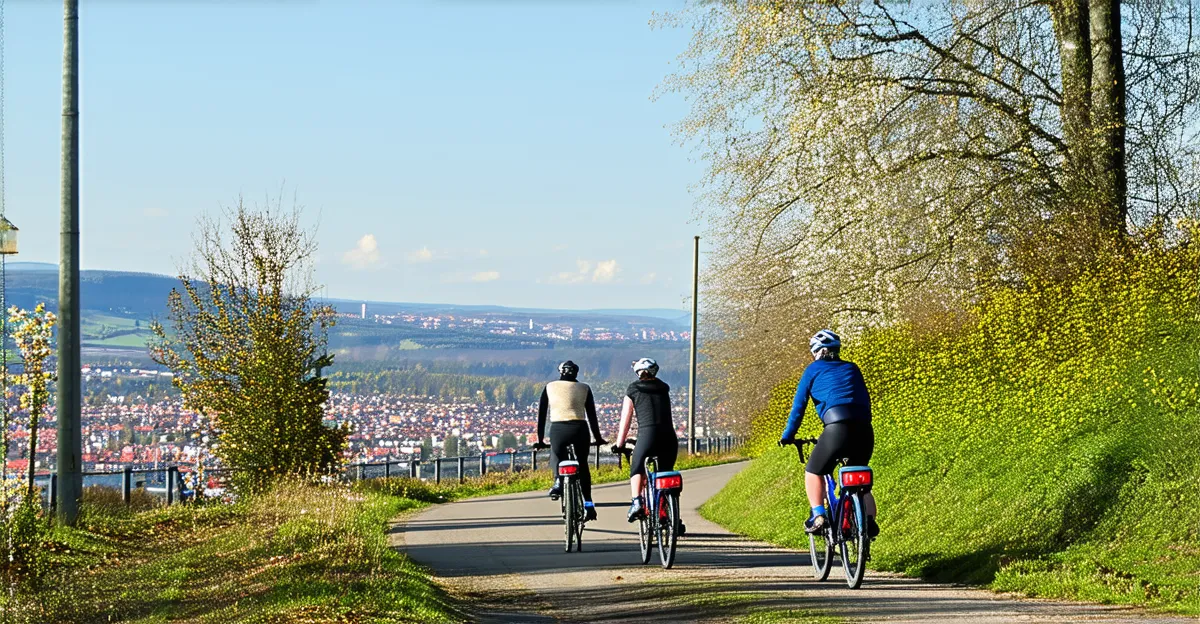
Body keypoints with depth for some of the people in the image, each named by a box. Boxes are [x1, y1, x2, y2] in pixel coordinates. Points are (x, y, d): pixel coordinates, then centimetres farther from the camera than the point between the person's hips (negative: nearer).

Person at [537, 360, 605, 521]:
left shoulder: (550, 387, 15)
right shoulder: (584, 388, 14)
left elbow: (541, 414, 14)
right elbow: (592, 415, 14)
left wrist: (540, 439, 20)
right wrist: (598, 438, 22)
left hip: (558, 429, -1)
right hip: (580, 429, 1)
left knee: (556, 456, 22)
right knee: (582, 465, 16)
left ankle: (558, 481, -10)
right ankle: (588, 504, 11)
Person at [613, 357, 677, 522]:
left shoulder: (633, 390, 12)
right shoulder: (664, 389, 19)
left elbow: (625, 421, 14)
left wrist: (619, 444, 21)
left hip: (647, 435, -3)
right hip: (669, 437, 3)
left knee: (636, 469, 15)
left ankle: (636, 502, -7)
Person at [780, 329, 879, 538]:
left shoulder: (814, 369, 15)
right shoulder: (852, 368, 26)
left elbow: (799, 404, 14)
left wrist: (787, 435, 22)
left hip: (837, 427, -4)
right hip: (864, 429, 4)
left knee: (814, 471, 17)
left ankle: (818, 514, -3)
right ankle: (869, 520, 1)